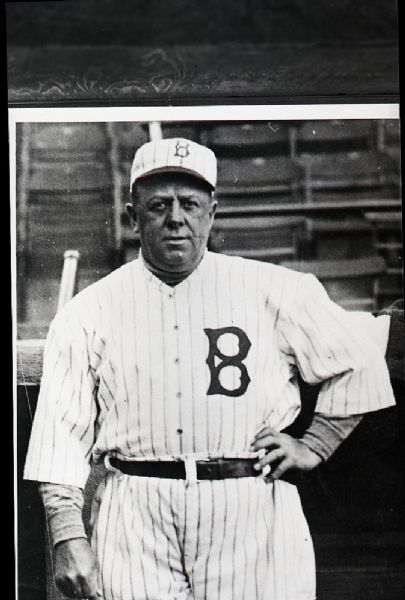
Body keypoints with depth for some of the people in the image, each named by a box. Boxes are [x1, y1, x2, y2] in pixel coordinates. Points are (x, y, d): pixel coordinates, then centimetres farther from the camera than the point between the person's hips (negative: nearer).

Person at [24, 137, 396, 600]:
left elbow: (361, 362, 15)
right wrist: (67, 537, -6)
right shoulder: (87, 312, 6)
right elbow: (62, 431, 3)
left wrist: (315, 445, 8)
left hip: (255, 508, 0)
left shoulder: (275, 290, 6)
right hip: (135, 518, 0)